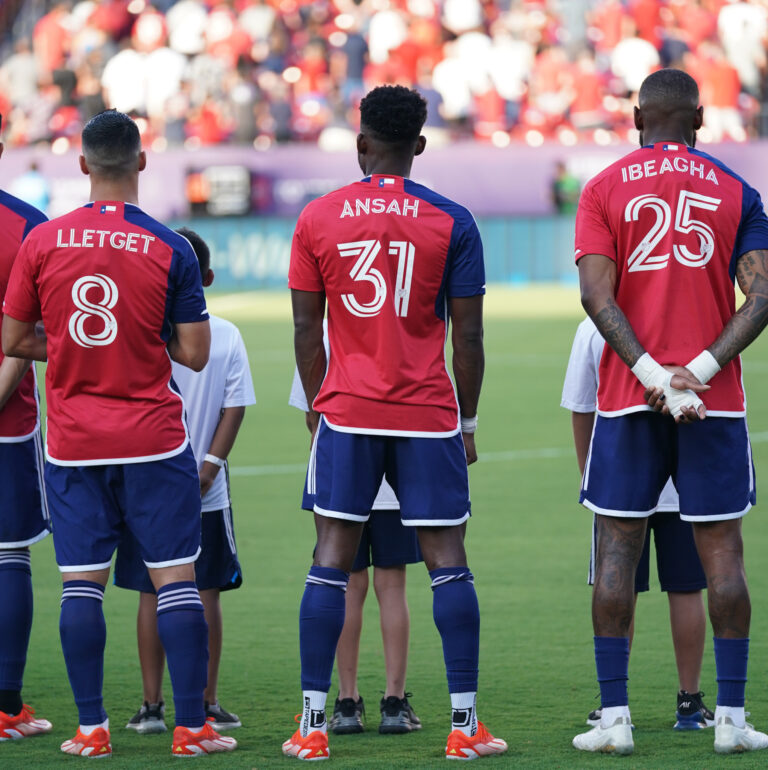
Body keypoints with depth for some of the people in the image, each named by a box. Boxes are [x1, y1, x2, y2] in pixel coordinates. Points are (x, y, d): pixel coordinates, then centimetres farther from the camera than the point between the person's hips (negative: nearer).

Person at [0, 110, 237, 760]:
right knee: (175, 577, 3)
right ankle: (190, 726, 2)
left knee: (82, 581, 5)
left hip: (73, 442, 2)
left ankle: (91, 728, 5)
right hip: (154, 438, -2)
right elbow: (195, 354, -5)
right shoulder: (170, 250, -7)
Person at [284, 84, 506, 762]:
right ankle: (466, 724, 0)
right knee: (448, 560, 2)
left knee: (331, 560, 4)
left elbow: (307, 331, 5)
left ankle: (313, 724, 1)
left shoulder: (318, 218, 2)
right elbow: (468, 336, -1)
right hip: (429, 414, -1)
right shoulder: (451, 222, -2)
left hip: (347, 411, 1)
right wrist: (468, 420, 9)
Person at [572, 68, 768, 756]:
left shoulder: (604, 189, 3)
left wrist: (652, 375, -12)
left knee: (617, 549, 3)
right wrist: (700, 371, -11)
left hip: (628, 396, 0)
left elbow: (597, 294, -8)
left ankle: (614, 717, 1)